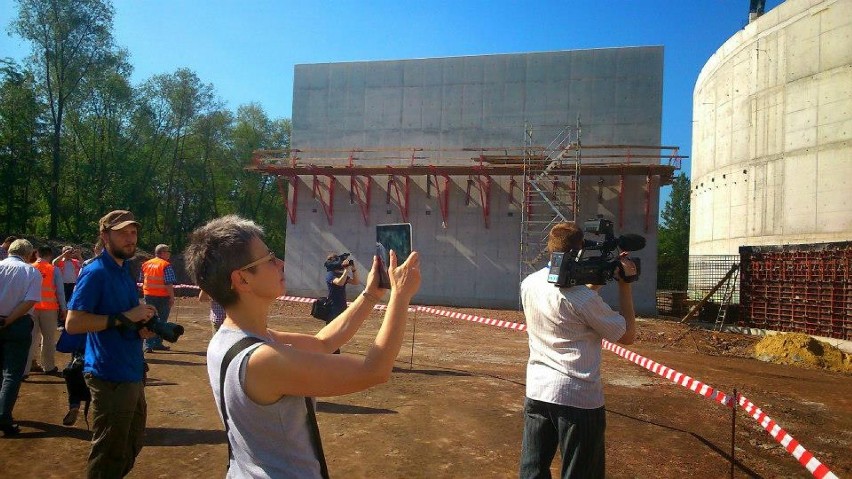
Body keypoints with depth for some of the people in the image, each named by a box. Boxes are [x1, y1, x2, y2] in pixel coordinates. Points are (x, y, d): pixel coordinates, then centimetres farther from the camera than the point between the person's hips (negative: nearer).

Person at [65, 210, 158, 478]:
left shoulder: (125, 270, 12)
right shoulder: (95, 272, -14)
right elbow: (72, 323, -23)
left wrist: (141, 328, 2)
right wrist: (124, 317, -23)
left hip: (133, 373, 9)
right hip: (110, 377, -9)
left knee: (131, 449, 22)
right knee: (108, 456, 4)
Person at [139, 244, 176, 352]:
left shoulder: (145, 264, 8)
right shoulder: (166, 265, -13)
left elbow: (141, 281, 14)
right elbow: (169, 284, -17)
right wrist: (172, 298, -12)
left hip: (149, 296, 5)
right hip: (163, 296, -5)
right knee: (161, 320, 8)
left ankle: (148, 345, 8)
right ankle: (157, 343, 12)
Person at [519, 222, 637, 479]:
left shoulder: (529, 284, 2)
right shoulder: (583, 298, -19)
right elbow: (628, 335, -5)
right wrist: (625, 285, 0)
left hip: (536, 393, 6)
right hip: (579, 399, -6)